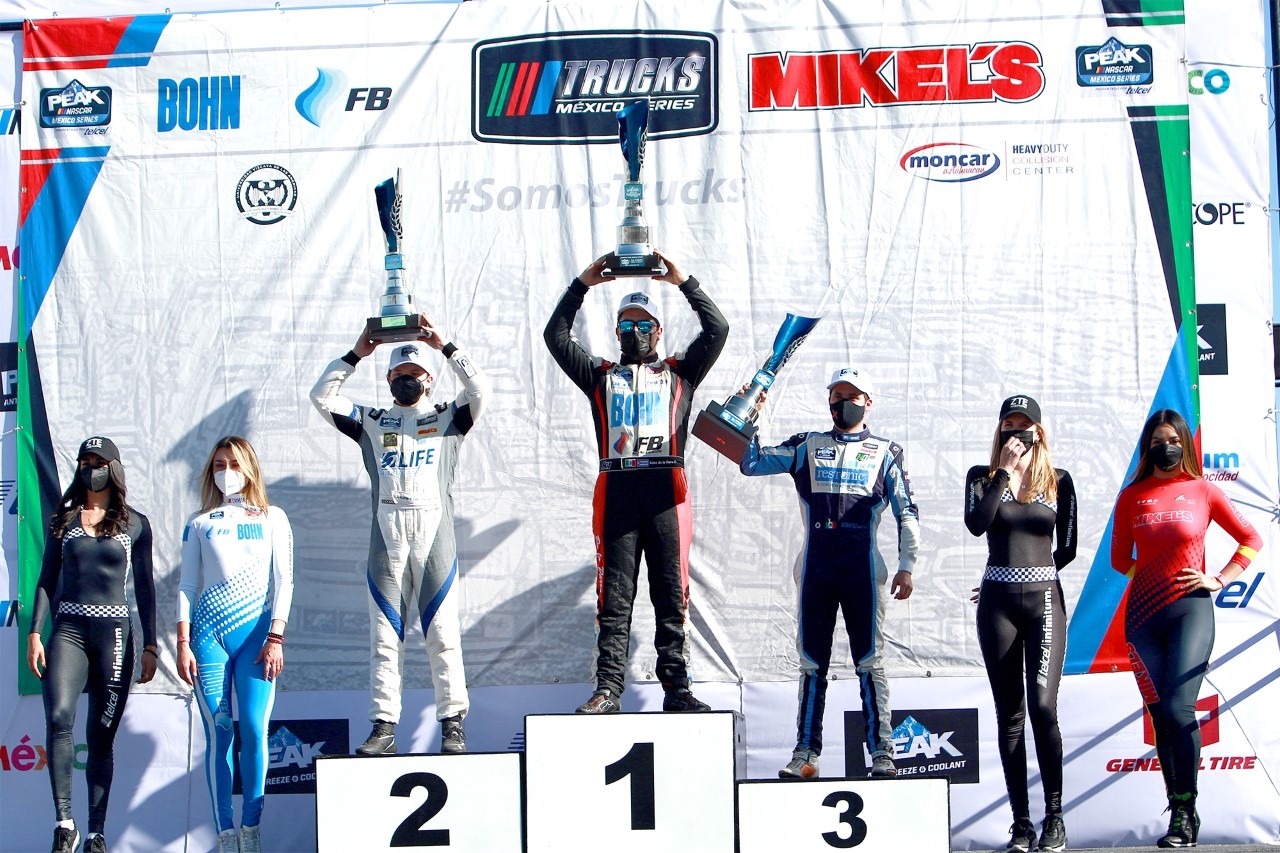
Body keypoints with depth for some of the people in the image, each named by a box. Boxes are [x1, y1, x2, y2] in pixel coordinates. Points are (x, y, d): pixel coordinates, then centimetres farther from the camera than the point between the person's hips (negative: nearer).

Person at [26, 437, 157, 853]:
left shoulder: (135, 523, 8)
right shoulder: (63, 519, 11)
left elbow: (144, 587, 8)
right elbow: (47, 579, 11)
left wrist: (150, 646, 4)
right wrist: (35, 633, 1)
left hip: (114, 633, -1)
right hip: (68, 630, 1)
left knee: (101, 736, 1)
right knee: (58, 718, -21)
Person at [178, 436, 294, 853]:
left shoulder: (272, 518, 10)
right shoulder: (199, 522, 13)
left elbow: (283, 580, 5)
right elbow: (187, 585, 10)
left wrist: (275, 638, -5)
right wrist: (183, 642, 0)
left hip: (256, 632, -1)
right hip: (208, 632, 1)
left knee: (254, 730, -9)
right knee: (218, 734, -3)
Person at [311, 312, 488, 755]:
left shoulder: (447, 418, 14)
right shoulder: (372, 421, 19)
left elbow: (479, 390, -2)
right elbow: (322, 396, 14)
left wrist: (445, 346, 2)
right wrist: (356, 353, 11)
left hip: (434, 532, -2)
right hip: (385, 534, 2)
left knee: (443, 635, -4)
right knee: (384, 636, 0)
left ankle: (453, 725, -1)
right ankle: (383, 727, 1)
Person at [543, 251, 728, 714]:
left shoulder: (679, 373, 19)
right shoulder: (600, 375, 21)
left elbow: (717, 330, 9)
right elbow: (556, 336, 13)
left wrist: (684, 282, 6)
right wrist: (582, 285, 9)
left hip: (666, 492, 0)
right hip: (616, 489, 1)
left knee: (672, 595, -1)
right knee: (613, 597, -2)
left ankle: (676, 688, 1)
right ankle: (608, 689, -3)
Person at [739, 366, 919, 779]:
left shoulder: (885, 452, 10)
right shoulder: (807, 446, 14)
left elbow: (907, 515, 8)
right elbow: (751, 463, 10)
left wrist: (906, 567, 0)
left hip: (862, 569, -2)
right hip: (816, 569, 2)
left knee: (869, 662, -2)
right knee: (812, 663, 4)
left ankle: (881, 752, 3)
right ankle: (805, 754, 8)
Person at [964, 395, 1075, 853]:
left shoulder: (1059, 481, 8)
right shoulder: (982, 476, 7)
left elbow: (1067, 548, 12)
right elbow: (976, 524, -13)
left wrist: (1033, 575, 9)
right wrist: (1004, 470, -12)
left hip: (1044, 600, -1)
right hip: (997, 603, 1)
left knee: (1042, 705, -14)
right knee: (1009, 713, 2)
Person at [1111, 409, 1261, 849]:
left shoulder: (1203, 491, 3)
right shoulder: (1132, 496, 8)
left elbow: (1251, 539, 9)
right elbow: (1119, 558, 13)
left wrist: (1219, 579, 1)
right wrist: (1151, 575, 0)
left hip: (1190, 609, -3)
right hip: (1144, 612, 3)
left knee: (1178, 709, -14)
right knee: (1161, 715, 3)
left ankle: (1185, 813, -4)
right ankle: (1180, 813, 11)